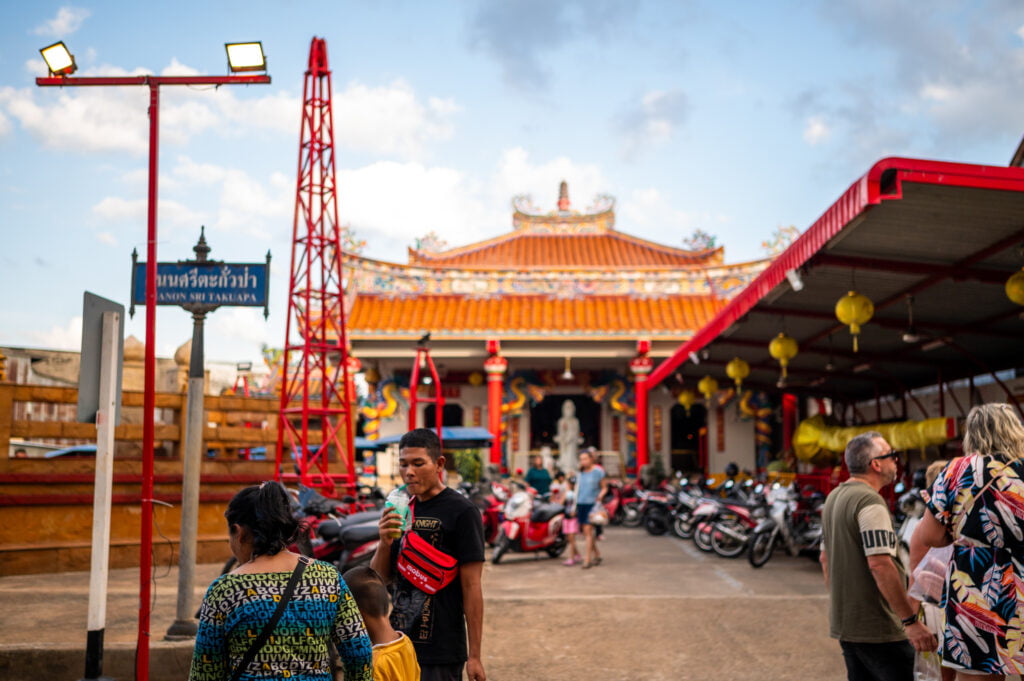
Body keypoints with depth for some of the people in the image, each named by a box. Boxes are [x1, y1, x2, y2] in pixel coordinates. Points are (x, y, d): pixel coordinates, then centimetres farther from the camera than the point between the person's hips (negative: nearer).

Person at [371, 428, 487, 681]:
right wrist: (385, 544, -12)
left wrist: (474, 656, -13)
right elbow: (379, 579, 9)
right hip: (399, 644, 6)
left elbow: (471, 587, -13)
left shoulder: (461, 511, -11)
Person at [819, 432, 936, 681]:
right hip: (877, 628, -9)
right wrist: (911, 620, -21)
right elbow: (879, 565, -24)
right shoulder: (870, 501, -17)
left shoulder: (833, 498, 13)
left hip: (844, 622, 9)